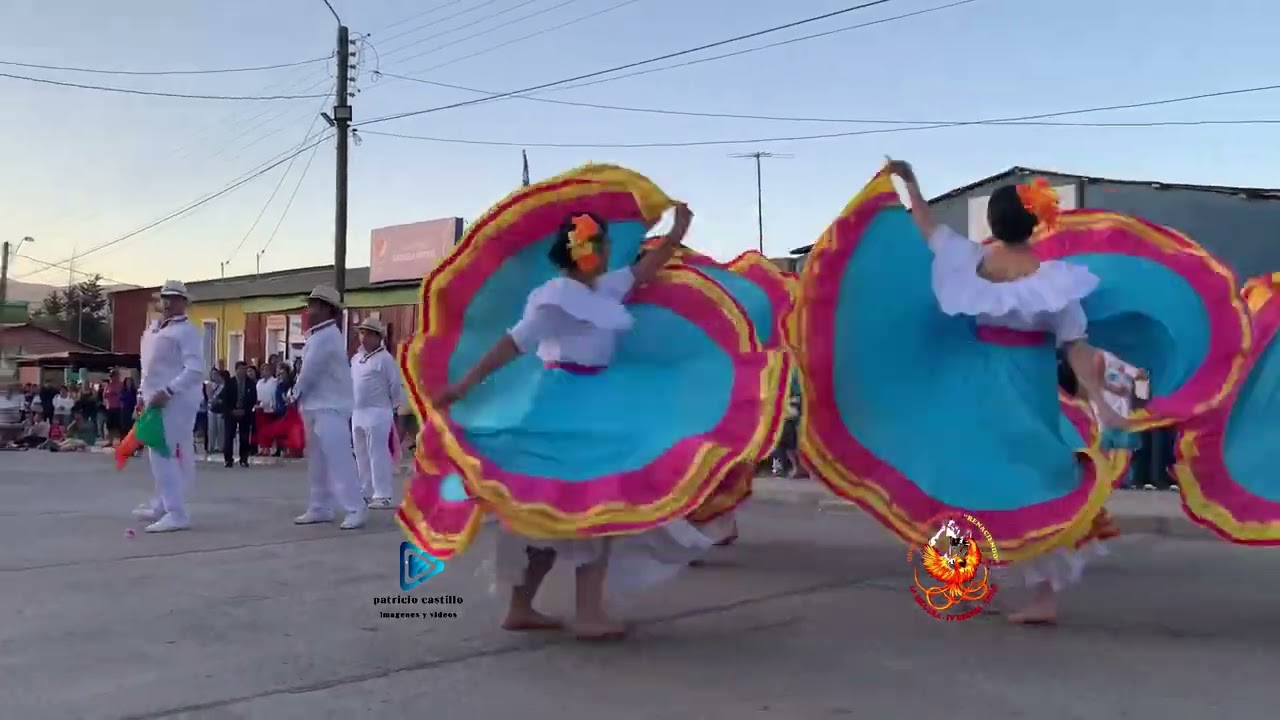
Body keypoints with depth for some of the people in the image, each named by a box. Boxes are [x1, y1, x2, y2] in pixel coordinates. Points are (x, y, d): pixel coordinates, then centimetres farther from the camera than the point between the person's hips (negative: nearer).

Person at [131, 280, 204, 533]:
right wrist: (144, 394, 18)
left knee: (165, 455, -14)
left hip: (175, 402, -9)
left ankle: (176, 513, -13)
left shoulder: (186, 331, -11)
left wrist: (167, 391, -27)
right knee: (163, 454, 17)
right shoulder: (155, 330, 17)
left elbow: (195, 370, -22)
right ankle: (162, 506, 29)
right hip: (158, 401, 9)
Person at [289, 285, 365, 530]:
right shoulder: (319, 336, 17)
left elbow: (310, 371, -15)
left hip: (330, 407, -10)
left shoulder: (327, 336, -15)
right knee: (317, 460, 12)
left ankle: (355, 509, -12)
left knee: (338, 458, -13)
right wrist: (301, 397, 5)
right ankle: (320, 508, 18)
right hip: (315, 406, 10)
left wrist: (296, 394, -1)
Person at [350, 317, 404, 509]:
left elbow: (396, 385, -8)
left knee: (378, 455, -9)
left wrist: (394, 407, -1)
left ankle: (382, 496, -7)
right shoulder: (355, 358, 14)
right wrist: (351, 406, 17)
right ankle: (367, 493, 21)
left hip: (377, 413, -8)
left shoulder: (385, 358, -9)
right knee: (362, 455, 12)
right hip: (357, 413, 8)